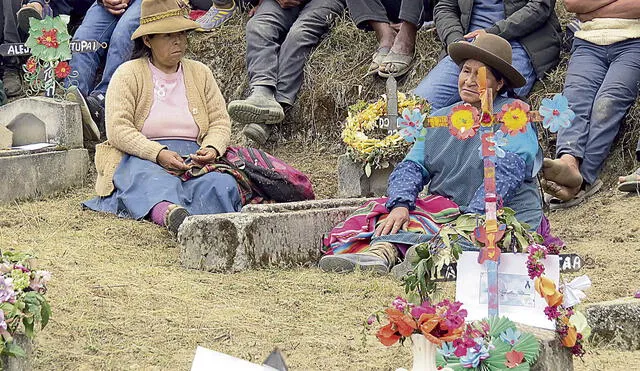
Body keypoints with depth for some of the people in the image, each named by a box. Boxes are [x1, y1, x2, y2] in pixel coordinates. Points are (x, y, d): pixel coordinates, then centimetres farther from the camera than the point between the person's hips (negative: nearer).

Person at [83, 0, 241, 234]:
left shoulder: (200, 73, 19)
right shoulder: (128, 74, 5)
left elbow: (220, 122, 16)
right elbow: (118, 129, -6)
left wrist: (212, 149, -9)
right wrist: (158, 153, -21)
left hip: (193, 158, 4)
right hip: (141, 158, -4)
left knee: (221, 184, -32)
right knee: (154, 181, -41)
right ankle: (168, 213, -76)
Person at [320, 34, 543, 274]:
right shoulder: (440, 119, 18)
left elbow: (505, 173, -15)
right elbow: (412, 166, 8)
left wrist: (472, 219, -26)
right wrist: (401, 205, -14)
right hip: (444, 213, 5)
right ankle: (379, 250, -54)